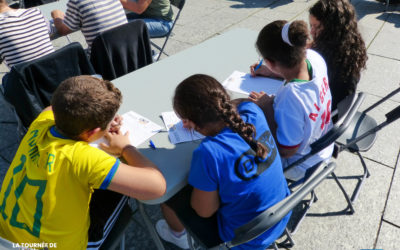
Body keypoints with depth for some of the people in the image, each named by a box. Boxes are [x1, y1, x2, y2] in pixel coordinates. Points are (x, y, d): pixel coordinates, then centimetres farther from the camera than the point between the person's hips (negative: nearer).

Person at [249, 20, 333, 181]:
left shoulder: (290, 98, -44)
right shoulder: (313, 57, -21)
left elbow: (286, 151, -28)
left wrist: (267, 108, -28)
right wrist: (271, 72, 4)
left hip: (300, 166, -8)